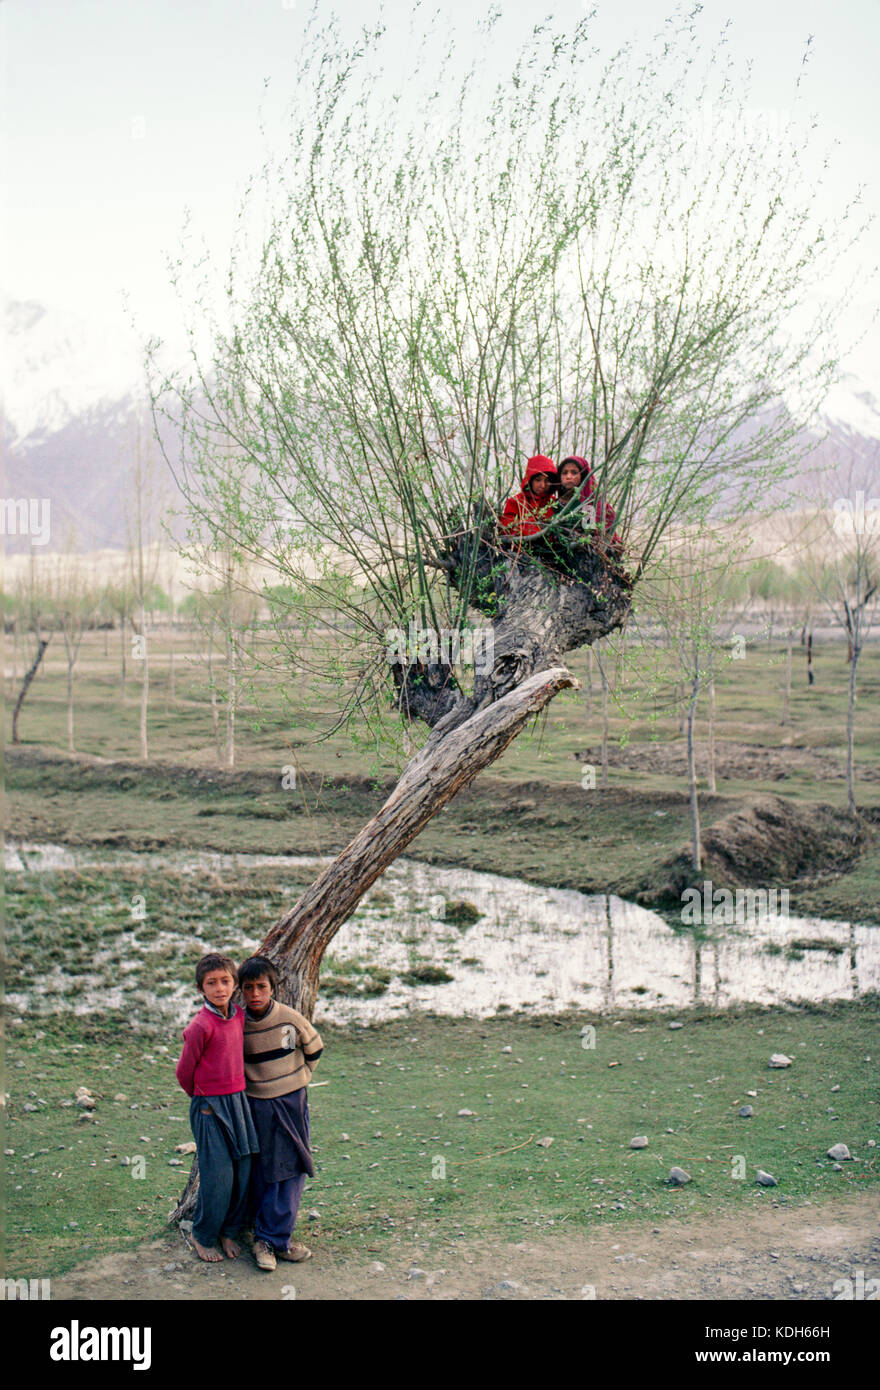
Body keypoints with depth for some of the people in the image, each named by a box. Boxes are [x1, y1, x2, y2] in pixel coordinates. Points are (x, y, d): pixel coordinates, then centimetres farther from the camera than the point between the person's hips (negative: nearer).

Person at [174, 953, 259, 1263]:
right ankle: (203, 1237, 16)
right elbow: (184, 1071, -6)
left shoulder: (239, 1016, 3)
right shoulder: (201, 1026, -17)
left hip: (238, 1101, 6)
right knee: (218, 1175, -4)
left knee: (243, 1171, 7)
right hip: (209, 1107, -6)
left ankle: (229, 1231, 25)